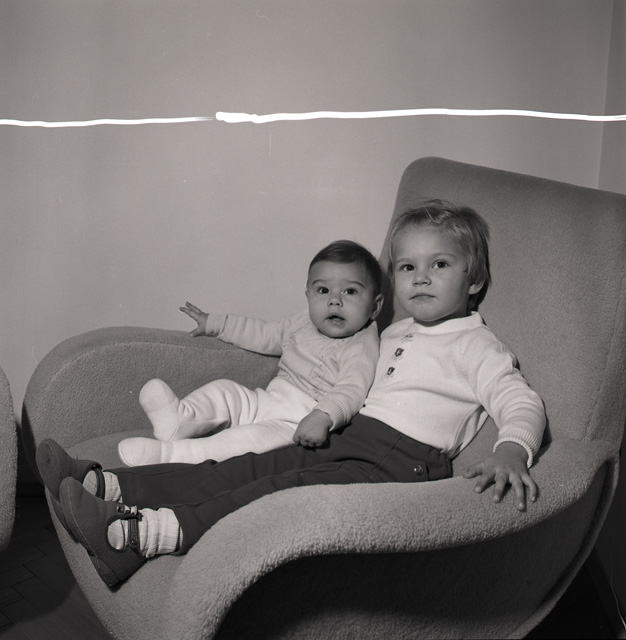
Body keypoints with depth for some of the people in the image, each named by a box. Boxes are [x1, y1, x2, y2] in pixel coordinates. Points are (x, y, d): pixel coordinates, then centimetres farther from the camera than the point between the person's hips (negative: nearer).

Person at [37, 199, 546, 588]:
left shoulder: (476, 346, -1)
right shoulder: (394, 334, 23)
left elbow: (523, 402, -12)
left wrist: (511, 452, -35)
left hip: (400, 463, -8)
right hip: (348, 438, 8)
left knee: (285, 491, -28)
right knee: (244, 469, -7)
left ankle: (137, 533, -40)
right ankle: (104, 485, -13)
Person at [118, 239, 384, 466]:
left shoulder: (360, 347, -12)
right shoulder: (304, 323, 14)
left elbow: (350, 391, -27)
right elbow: (264, 335, 29)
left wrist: (322, 417, -47)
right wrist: (214, 323, 34)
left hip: (300, 423, -9)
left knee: (256, 437, -32)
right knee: (225, 389, -5)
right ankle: (181, 418, -34)